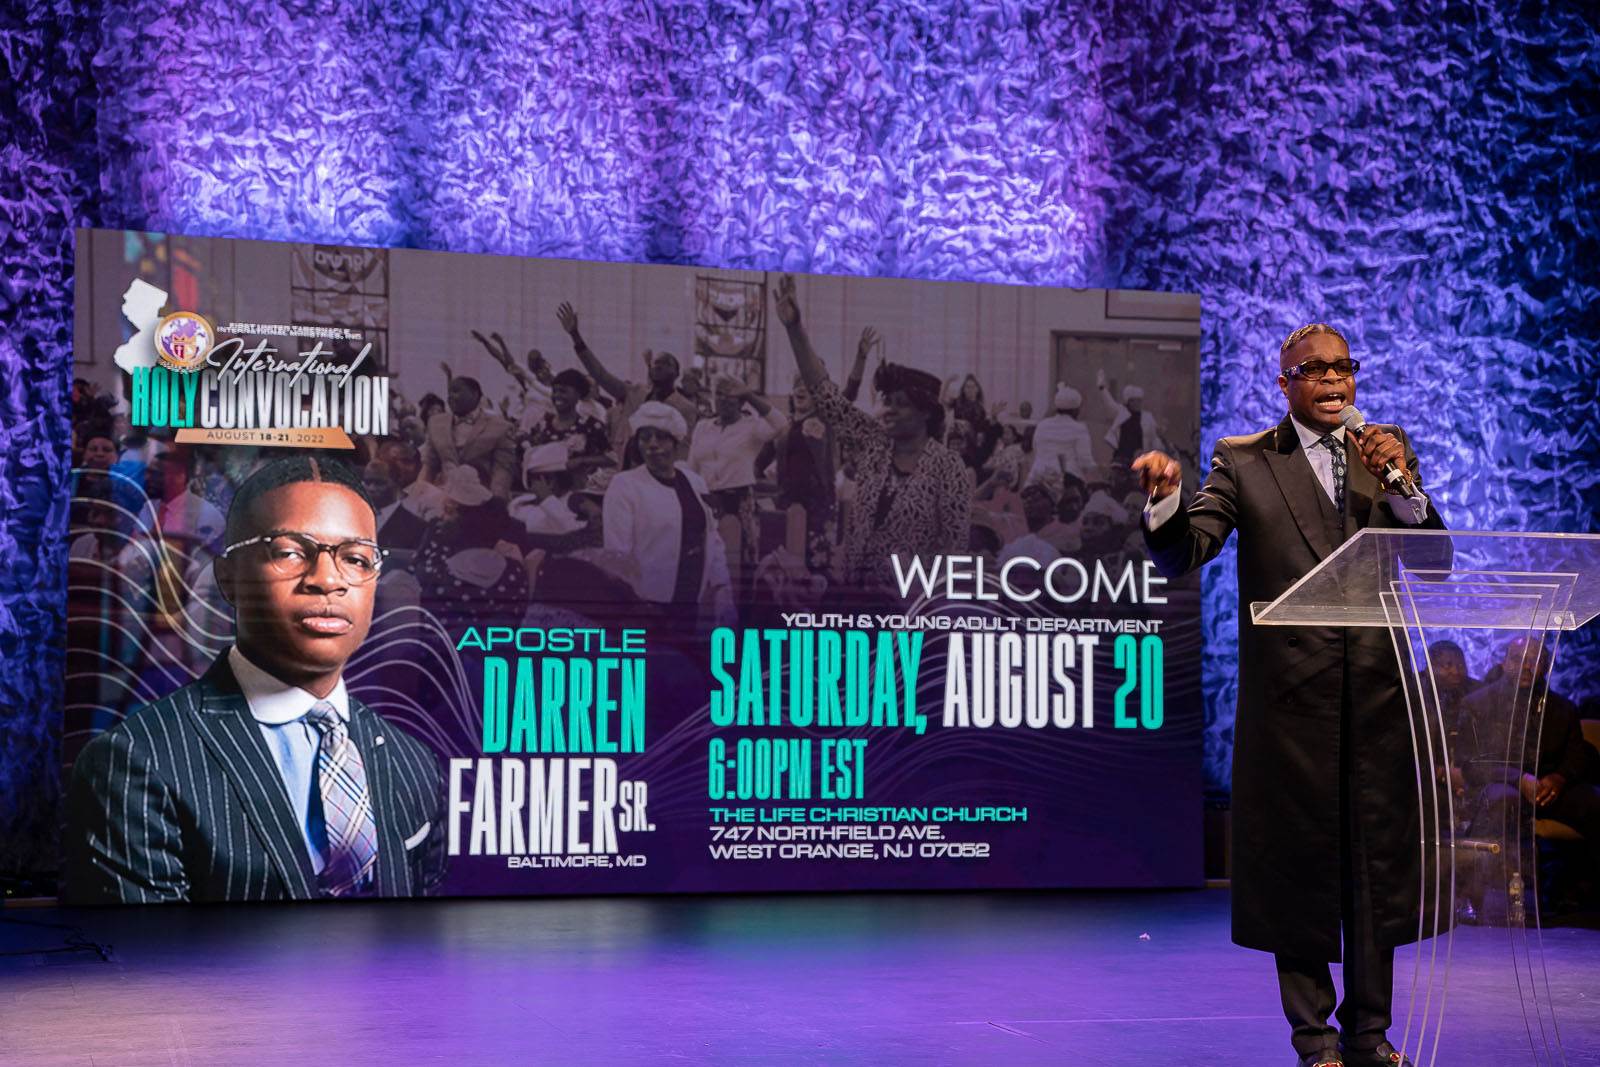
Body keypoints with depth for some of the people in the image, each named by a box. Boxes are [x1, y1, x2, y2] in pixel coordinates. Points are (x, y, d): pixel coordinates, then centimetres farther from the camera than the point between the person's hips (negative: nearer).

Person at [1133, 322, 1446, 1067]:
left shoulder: (1387, 453, 10)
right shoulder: (1244, 462, 2)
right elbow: (1182, 557, -7)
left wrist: (1402, 483, -14)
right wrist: (1165, 500, -27)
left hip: (1375, 694, 3)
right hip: (1290, 698, -3)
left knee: (1376, 864, 8)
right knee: (1299, 866, 3)